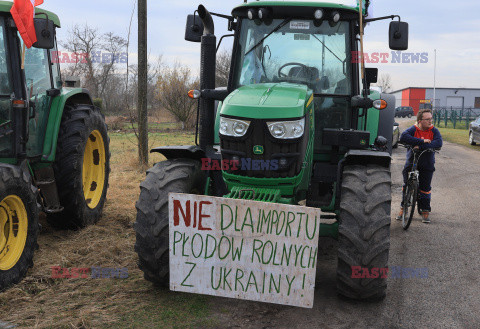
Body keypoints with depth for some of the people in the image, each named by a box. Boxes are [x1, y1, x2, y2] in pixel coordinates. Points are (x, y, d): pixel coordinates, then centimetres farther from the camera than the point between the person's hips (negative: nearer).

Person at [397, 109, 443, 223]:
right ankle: (403, 207, 24)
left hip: (427, 164, 0)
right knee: (407, 185, 7)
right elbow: (403, 137, -29)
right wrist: (422, 141, -32)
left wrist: (420, 147, -31)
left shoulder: (434, 131, -5)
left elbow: (439, 143, -22)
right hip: (411, 162, 0)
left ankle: (425, 210, 18)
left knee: (425, 187, 4)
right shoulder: (413, 129, -10)